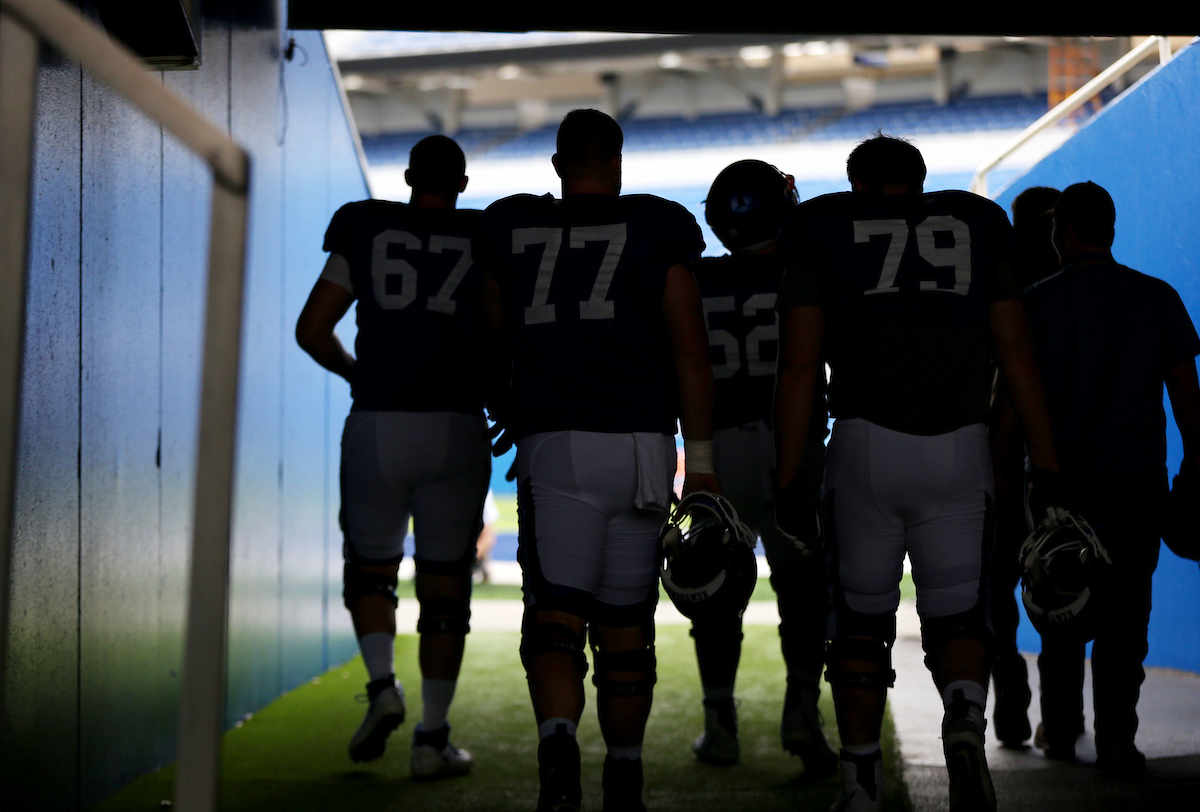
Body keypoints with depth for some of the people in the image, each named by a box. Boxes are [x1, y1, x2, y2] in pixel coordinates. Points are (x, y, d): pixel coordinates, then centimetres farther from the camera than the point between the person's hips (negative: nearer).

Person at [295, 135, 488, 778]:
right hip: (457, 429, 0)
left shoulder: (365, 231, 6)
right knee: (444, 585, 10)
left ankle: (382, 683, -3)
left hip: (376, 428, 0)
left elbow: (311, 330, 6)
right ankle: (433, 738, 7)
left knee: (370, 569, 20)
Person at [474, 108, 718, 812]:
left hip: (552, 444, 0)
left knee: (556, 616, -5)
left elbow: (495, 344, 21)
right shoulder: (658, 229, 5)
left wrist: (504, 411, 39)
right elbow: (690, 351, 0)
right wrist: (701, 461, 2)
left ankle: (558, 737, -31)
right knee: (626, 624, 12)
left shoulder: (509, 231, 10)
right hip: (640, 442, 0)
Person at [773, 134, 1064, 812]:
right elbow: (1017, 354, 10)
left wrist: (789, 479, 3)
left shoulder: (822, 231, 9)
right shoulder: (978, 227, 15)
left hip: (866, 445, -1)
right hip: (960, 450, 1)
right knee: (956, 620, 11)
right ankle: (965, 725, -18)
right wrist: (1048, 470, 11)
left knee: (862, 624, 14)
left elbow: (800, 365, 1)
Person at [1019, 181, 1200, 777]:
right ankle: (1116, 739, -5)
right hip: (1139, 478, 1)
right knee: (1125, 610, 2)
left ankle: (1059, 731, 23)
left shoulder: (1039, 302, -3)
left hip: (1062, 476, 0)